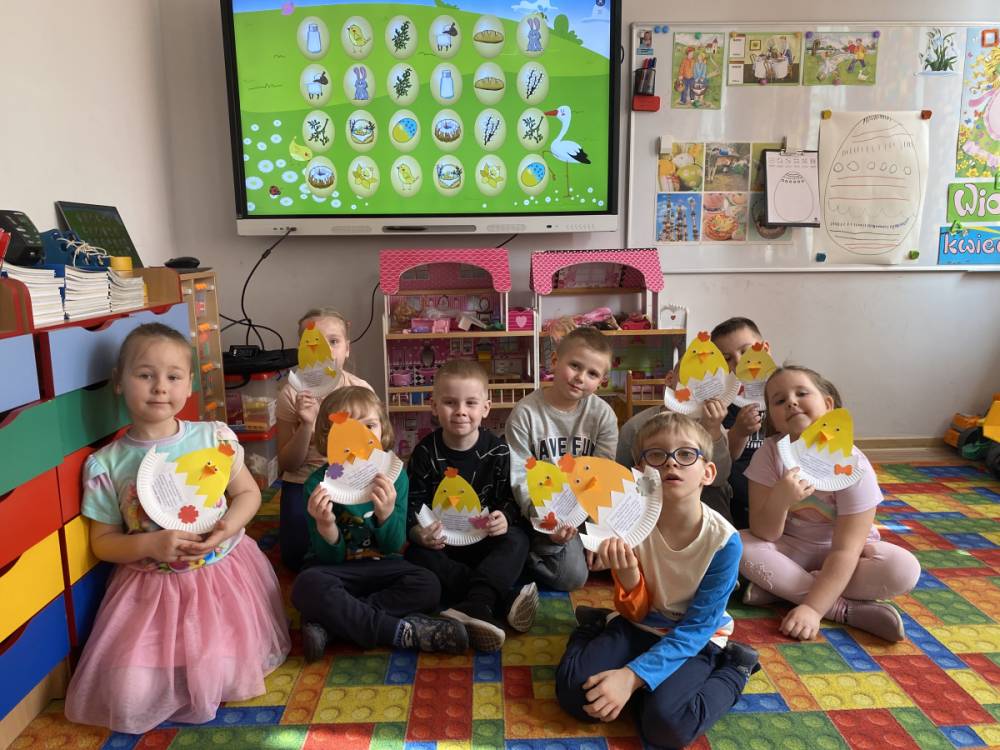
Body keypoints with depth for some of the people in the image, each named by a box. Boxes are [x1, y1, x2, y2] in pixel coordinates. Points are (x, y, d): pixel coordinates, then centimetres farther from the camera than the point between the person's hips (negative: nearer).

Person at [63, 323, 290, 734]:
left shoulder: (215, 437, -6)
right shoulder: (106, 464, -7)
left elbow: (248, 492, 3)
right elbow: (102, 542, 0)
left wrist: (229, 525, -18)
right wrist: (150, 545, -19)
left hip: (226, 572, 0)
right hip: (151, 586, 0)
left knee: (230, 672, -6)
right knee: (130, 693, -11)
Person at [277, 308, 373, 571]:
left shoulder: (361, 390, -9)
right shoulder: (292, 394, -10)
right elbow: (287, 464, -9)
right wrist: (306, 425, -25)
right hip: (303, 484, 0)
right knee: (296, 557, -13)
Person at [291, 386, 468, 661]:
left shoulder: (394, 476, -8)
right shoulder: (318, 483, -12)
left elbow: (393, 547, -7)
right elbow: (331, 558, -10)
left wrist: (387, 513, -29)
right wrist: (325, 525, -33)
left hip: (379, 566, 2)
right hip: (335, 570, -2)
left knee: (427, 586, -24)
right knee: (308, 586, -34)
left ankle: (329, 623, -23)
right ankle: (402, 632, -25)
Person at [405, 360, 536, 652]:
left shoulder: (498, 450, -6)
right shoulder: (425, 453, -8)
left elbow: (510, 498, -2)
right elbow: (413, 504, -6)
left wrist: (505, 518, -25)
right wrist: (417, 532, -28)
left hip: (484, 540, 0)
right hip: (440, 540, 0)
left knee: (517, 541, -27)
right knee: (416, 554, -29)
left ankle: (473, 606, -43)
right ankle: (505, 600, -33)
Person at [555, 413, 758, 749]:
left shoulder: (724, 540, -23)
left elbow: (696, 629, -19)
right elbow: (636, 612, -10)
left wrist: (632, 675, -28)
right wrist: (627, 573, -34)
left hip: (696, 639, -2)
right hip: (640, 626, 2)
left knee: (665, 722, -27)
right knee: (573, 688, -18)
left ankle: (732, 668, 0)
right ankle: (599, 628, 12)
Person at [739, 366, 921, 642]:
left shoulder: (852, 465, -22)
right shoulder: (769, 453, -17)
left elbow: (845, 549, -25)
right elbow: (763, 534, -18)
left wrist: (811, 607, -34)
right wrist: (779, 500, -40)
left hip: (838, 557, -1)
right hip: (789, 549, 1)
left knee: (904, 569, -28)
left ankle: (779, 586, -22)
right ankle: (846, 609, -23)